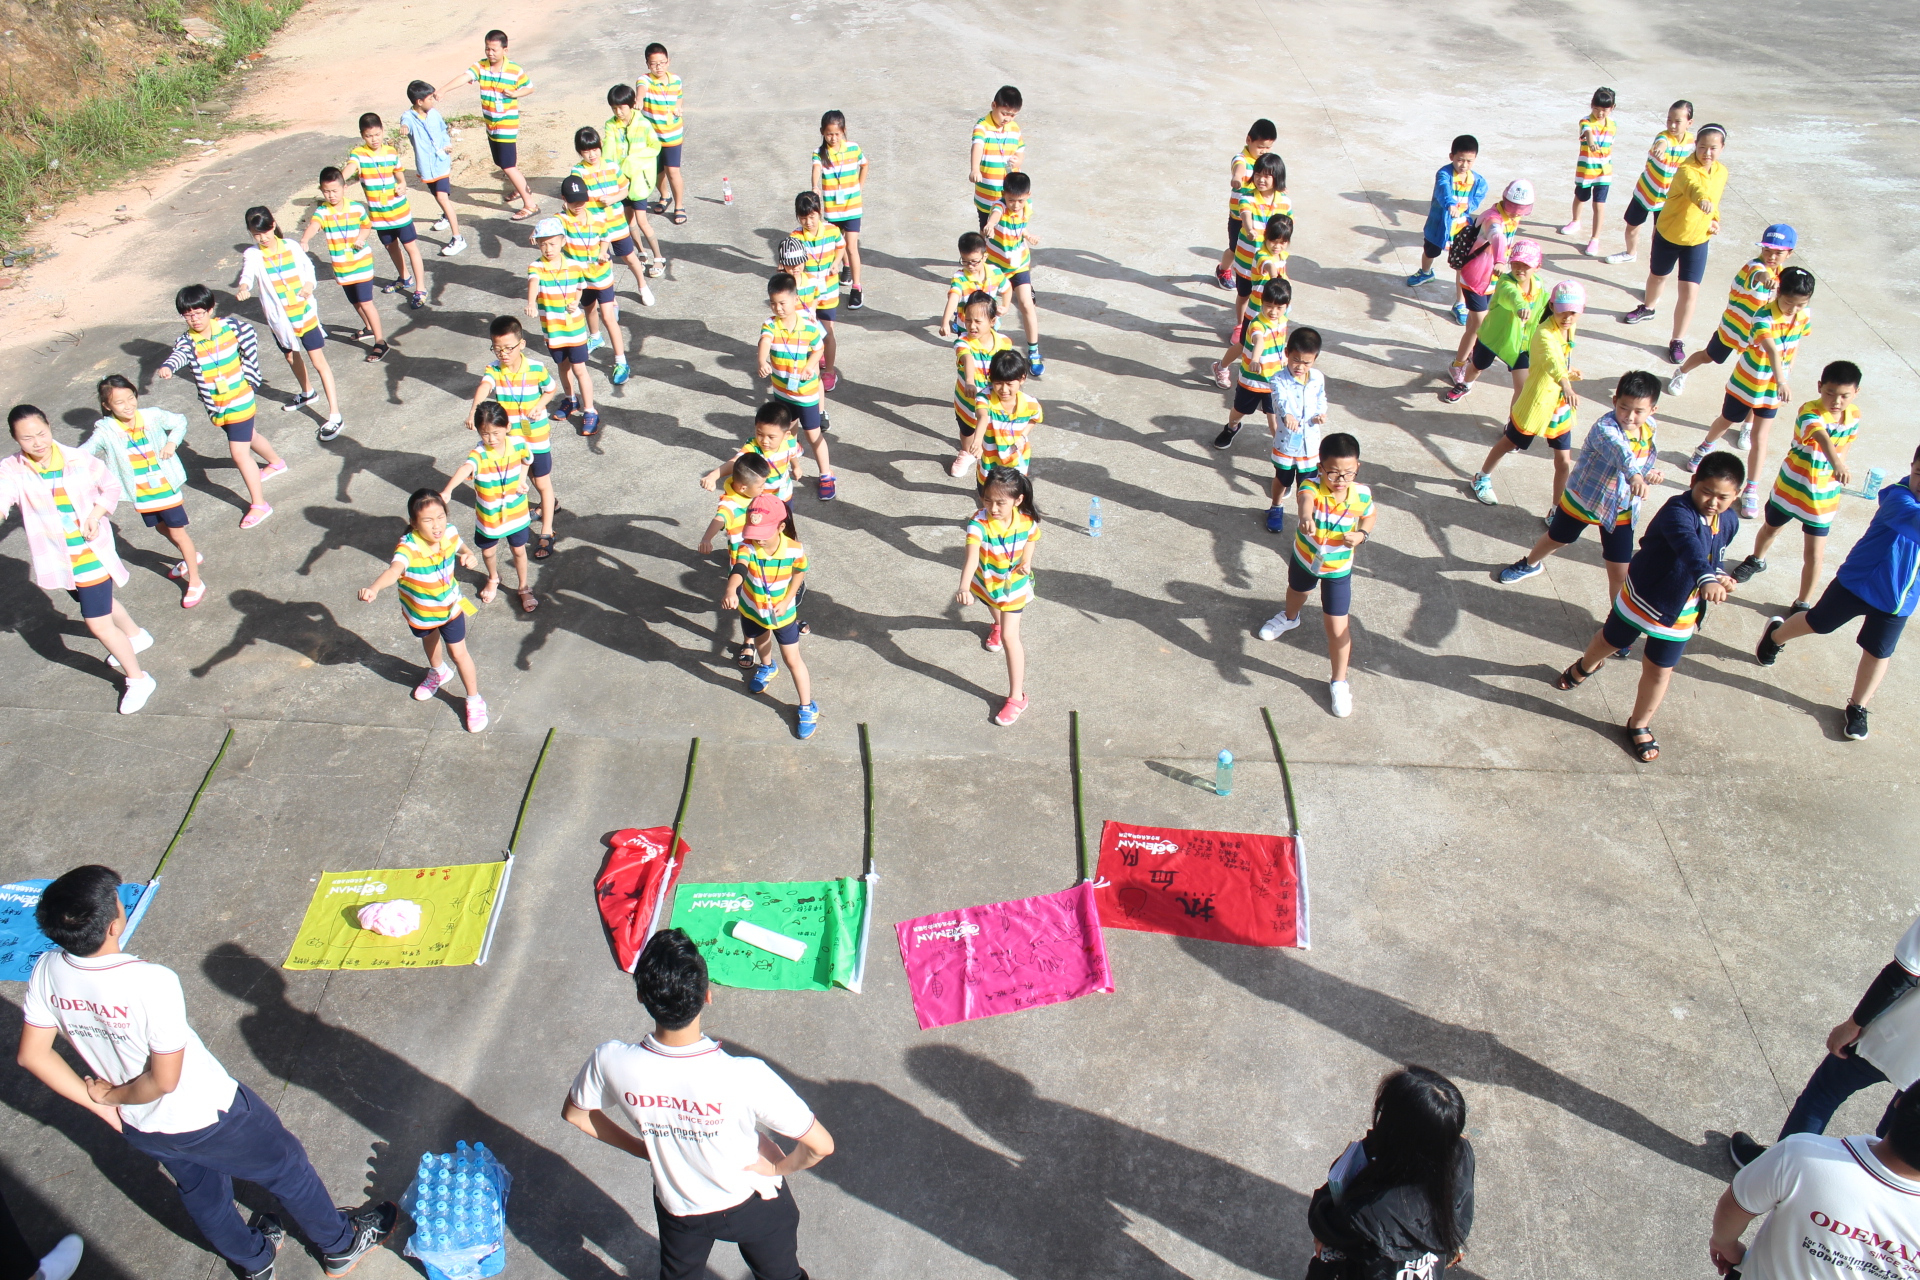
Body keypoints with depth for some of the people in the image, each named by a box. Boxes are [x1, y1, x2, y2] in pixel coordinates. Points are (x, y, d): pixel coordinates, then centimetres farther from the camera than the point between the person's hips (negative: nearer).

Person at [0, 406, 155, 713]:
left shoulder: (79, 460, -13)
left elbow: (111, 487, 2)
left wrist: (96, 515, -16)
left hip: (93, 553, -4)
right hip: (57, 558, 4)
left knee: (98, 623, -5)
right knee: (99, 604, 28)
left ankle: (138, 679, 14)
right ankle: (135, 635, 58)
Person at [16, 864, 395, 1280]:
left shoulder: (47, 972, -19)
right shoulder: (152, 982, -37)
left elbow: (32, 1054, -6)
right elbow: (165, 1079, -29)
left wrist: (101, 1103, 0)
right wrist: (113, 1095, -9)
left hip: (140, 1128, 6)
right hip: (205, 1115, -6)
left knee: (200, 1190, 31)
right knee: (284, 1167, 20)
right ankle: (341, 1246, 42)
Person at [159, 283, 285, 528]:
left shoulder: (230, 326, -14)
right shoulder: (187, 341, -13)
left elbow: (249, 337, 6)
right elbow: (180, 354, -36)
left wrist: (250, 376, 1)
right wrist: (168, 366, -60)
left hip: (240, 401, -4)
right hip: (216, 407, 4)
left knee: (239, 452, -9)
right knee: (248, 437, 28)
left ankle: (259, 504, 2)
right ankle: (276, 463, 58)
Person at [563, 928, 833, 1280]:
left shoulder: (611, 1063, -32)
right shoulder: (745, 1077, -40)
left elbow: (574, 1114, -9)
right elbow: (821, 1145, -31)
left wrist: (642, 1148, 1)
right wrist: (781, 1166, -11)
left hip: (678, 1208, 2)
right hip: (753, 1204, -2)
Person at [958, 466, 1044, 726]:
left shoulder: (1027, 521, -26)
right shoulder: (978, 523, -35)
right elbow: (972, 556, -52)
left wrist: (1026, 561, -17)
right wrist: (963, 587, -66)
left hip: (1014, 585, -2)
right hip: (985, 581, 2)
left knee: (1009, 637, -8)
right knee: (993, 607, 35)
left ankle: (1017, 697, 2)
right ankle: (998, 624, 75)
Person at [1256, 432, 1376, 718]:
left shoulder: (1362, 494, -23)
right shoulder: (1313, 486, -32)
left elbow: (1369, 516, 1)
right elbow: (1306, 497, -58)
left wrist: (1361, 535, -20)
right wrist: (1306, 516, -81)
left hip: (1338, 569, -1)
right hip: (1304, 558, 1)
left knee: (1337, 627, -2)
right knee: (1296, 591, 34)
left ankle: (1339, 681, 20)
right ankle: (1289, 617, 71)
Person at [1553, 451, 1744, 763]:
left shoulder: (1729, 523, -6)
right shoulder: (1678, 511, -30)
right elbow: (1688, 546, -51)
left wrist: (1720, 577, -9)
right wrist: (1706, 578, -68)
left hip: (1681, 613, 4)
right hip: (1642, 596, -4)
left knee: (1659, 671, 9)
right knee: (1609, 642, 22)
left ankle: (1639, 725, 33)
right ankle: (1585, 667, 58)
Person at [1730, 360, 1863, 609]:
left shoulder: (1854, 415, -8)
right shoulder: (1809, 412, -28)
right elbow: (1822, 438, -49)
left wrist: (1839, 465, 3)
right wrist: (1837, 464, -66)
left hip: (1824, 496, 2)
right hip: (1791, 486, -2)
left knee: (1814, 553, 0)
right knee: (1771, 529, 26)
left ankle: (1803, 603, 17)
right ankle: (1757, 560, 57)